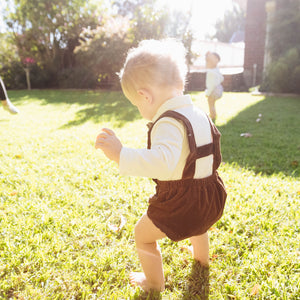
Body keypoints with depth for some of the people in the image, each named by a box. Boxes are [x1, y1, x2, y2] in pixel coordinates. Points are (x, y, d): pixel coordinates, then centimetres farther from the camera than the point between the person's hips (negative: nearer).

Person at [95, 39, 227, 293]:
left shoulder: (169, 123, -26)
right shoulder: (201, 115, 3)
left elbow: (162, 162, -44)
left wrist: (120, 154, -46)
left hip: (180, 202, -8)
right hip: (212, 197, 9)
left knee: (142, 233, 15)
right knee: (197, 221, 40)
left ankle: (154, 282, 35)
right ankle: (201, 257, 66)